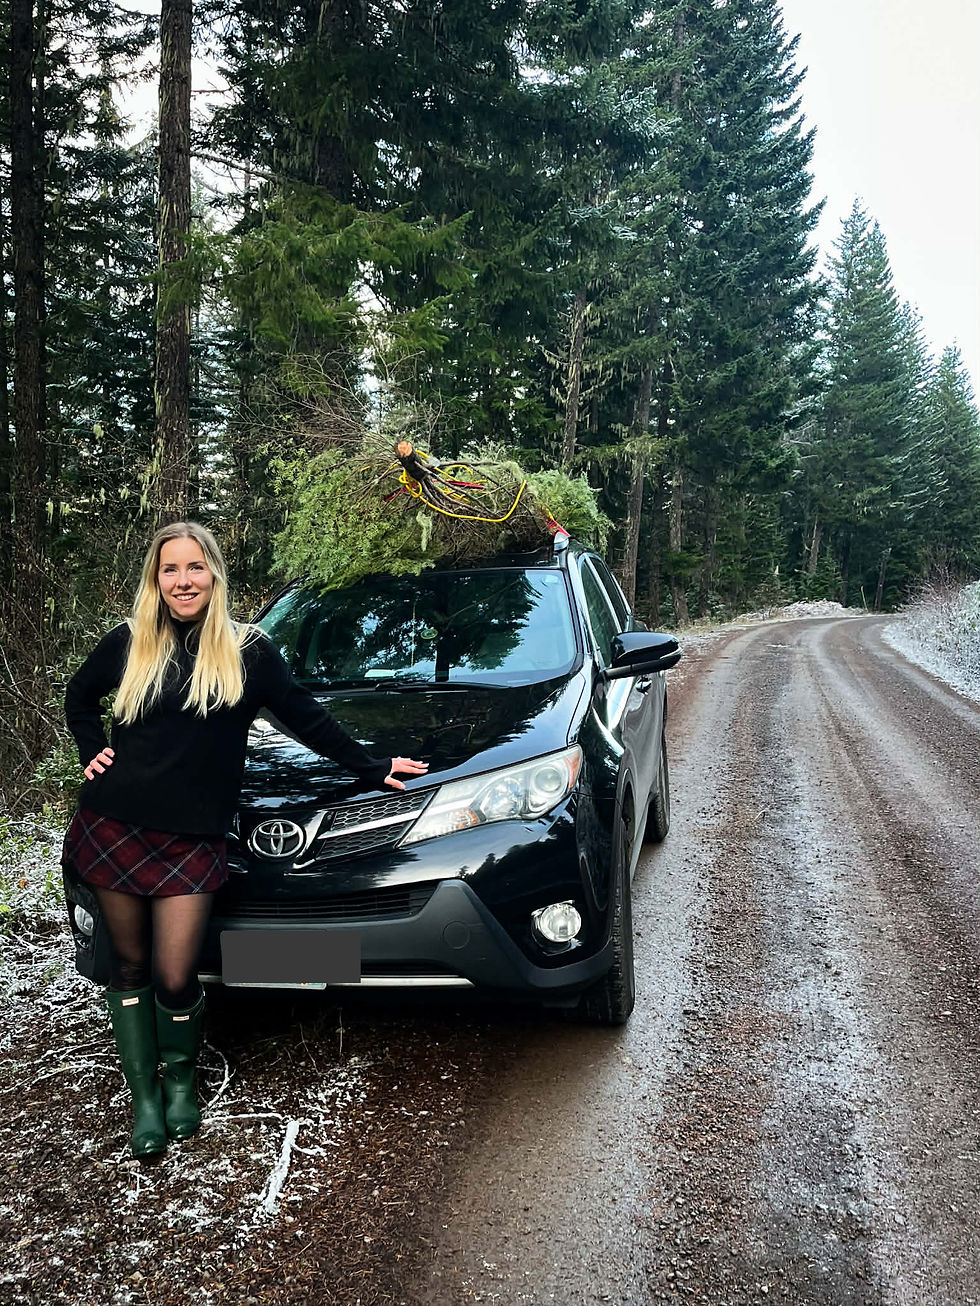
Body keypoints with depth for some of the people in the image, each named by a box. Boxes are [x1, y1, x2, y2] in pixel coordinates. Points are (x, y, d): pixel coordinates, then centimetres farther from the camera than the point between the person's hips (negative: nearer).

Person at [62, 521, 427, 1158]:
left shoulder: (248, 650, 1)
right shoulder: (129, 644, 5)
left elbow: (306, 717, 9)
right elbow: (80, 695, 23)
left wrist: (372, 766, 11)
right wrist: (93, 753, 9)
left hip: (192, 839, -2)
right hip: (113, 828, 2)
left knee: (175, 979, -2)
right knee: (130, 966, 10)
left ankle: (180, 1078, 28)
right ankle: (145, 1096, 27)